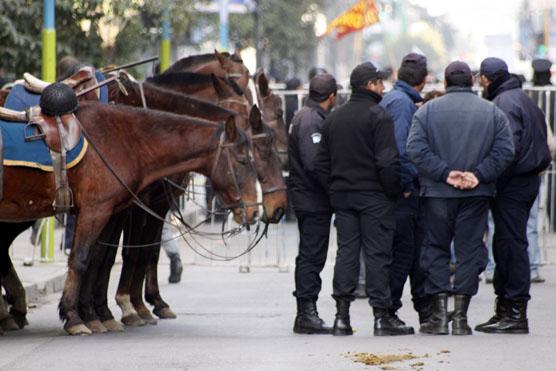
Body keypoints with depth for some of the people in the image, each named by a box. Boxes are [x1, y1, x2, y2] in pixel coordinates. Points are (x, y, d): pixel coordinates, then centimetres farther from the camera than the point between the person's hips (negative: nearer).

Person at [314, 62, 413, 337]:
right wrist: (395, 191, -7)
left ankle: (342, 317, 4)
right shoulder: (378, 116, -10)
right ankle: (381, 317, -3)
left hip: (342, 196, 6)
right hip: (374, 196, -6)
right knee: (378, 253, -3)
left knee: (346, 251, 8)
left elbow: (321, 162, 14)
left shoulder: (334, 117, 12)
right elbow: (388, 161, -17)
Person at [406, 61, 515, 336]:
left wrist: (445, 173, -11)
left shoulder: (428, 110, 1)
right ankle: (460, 315, 1)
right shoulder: (492, 112, 3)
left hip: (437, 193, 0)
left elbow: (415, 149, -10)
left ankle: (439, 315, 3)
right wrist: (478, 174, -10)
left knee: (436, 250, 9)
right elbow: (504, 150, -6)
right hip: (477, 196, 0)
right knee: (469, 250, 5)